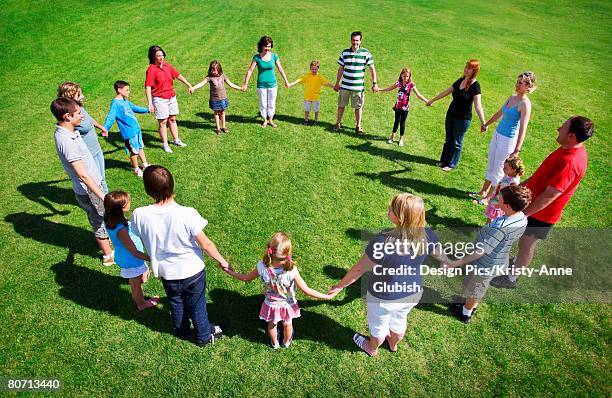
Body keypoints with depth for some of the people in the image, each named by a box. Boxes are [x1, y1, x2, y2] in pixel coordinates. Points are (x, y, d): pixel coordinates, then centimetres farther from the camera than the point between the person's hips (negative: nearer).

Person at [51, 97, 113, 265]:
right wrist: (103, 197, -31)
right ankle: (108, 255, 28)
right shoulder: (67, 141, -31)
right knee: (100, 221, 10)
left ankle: (103, 239, 51)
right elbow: (83, 175, -32)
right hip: (88, 190, -9)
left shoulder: (63, 130, -2)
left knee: (97, 218, 28)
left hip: (93, 183, 9)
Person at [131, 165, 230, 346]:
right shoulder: (187, 214, -32)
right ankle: (204, 336, 46)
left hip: (167, 273, 3)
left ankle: (182, 331, 56)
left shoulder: (139, 215, -24)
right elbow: (206, 244, -22)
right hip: (193, 271, -2)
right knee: (197, 307, 23)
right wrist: (222, 260, -5)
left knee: (176, 304, 31)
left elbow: (144, 240, -4)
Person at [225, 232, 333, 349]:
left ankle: (274, 343, 60)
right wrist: (327, 296, -19)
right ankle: (286, 342, 60)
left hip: (271, 305, 1)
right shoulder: (291, 271, -40)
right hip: (287, 305, -1)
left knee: (271, 325, 32)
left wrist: (230, 272, 4)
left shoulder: (262, 267, -34)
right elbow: (306, 291, -30)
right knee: (287, 324, 32)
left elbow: (246, 278, -13)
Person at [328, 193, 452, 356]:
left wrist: (339, 286, -7)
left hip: (384, 298, -4)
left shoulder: (381, 243, -38)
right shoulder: (428, 236, -22)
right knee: (399, 319, 35)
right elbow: (441, 256, 0)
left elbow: (359, 270, -25)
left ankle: (372, 348, 59)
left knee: (378, 325, 28)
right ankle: (393, 344, 65)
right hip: (413, 293, 5)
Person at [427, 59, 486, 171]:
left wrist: (483, 123, -34)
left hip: (463, 119, -6)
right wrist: (433, 100, 24)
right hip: (451, 115, 6)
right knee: (448, 139, 16)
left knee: (457, 142, 6)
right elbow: (447, 91, 16)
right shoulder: (460, 81, 3)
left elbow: (478, 105, -25)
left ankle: (451, 164, 20)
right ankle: (444, 160, 31)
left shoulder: (475, 86, -17)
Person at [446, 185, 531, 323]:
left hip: (484, 265, -7)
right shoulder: (523, 219, -13)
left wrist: (457, 263, -32)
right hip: (499, 263, 7)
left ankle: (465, 313, 44)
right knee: (480, 288, 31)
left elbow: (480, 252, -38)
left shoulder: (500, 227, -40)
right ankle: (472, 306, 55)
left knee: (472, 290, 20)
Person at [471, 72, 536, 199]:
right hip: (497, 135, 8)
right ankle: (483, 192, 33)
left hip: (508, 140, -8)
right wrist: (486, 124, 33)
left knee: (498, 170, 4)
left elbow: (523, 129, -26)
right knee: (490, 166, 18)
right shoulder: (512, 97, 4)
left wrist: (516, 151, -32)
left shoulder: (525, 104, -20)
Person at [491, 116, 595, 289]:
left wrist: (523, 214, -24)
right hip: (534, 203, 8)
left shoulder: (569, 163, -34)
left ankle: (511, 279, 26)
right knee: (525, 242, 26)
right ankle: (518, 262, 49)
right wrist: (522, 185, 16)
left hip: (542, 213, -8)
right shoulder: (570, 148, -3)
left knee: (526, 245, 8)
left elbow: (549, 196, -31)